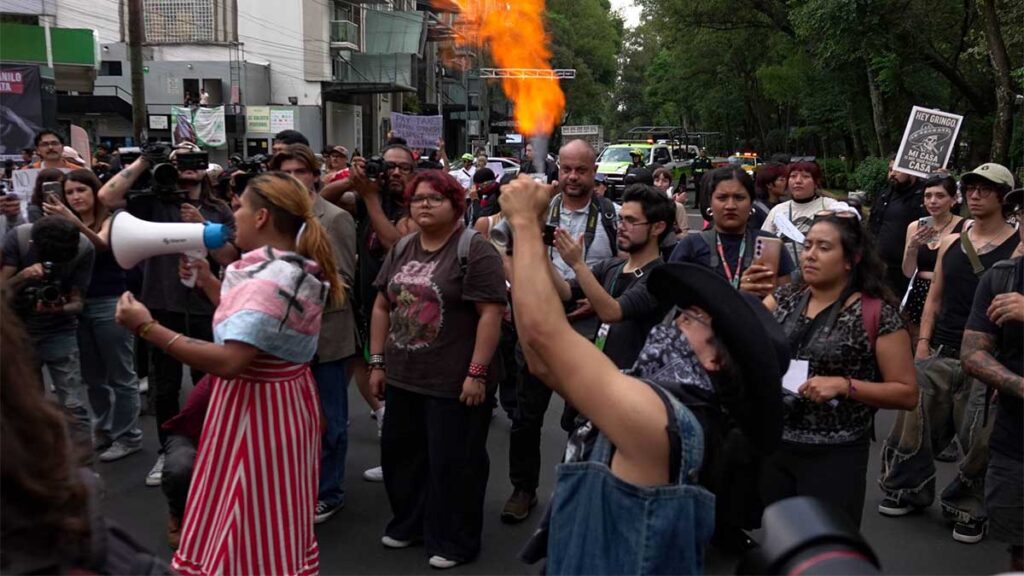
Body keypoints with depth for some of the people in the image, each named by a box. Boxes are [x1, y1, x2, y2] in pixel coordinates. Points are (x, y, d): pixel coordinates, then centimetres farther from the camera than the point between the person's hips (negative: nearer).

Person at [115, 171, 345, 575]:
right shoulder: (289, 268, 7)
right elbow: (247, 321, 13)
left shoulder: (271, 281, -25)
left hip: (258, 407, -10)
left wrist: (148, 328, -30)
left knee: (252, 529, 4)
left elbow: (228, 361, -33)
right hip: (281, 398, 10)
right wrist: (203, 275, 14)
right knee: (270, 525, 23)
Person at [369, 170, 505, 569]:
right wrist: (377, 362, 9)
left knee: (452, 463, 4)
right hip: (403, 377, 7)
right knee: (399, 452, 17)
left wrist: (477, 373, -19)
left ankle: (454, 541, 19)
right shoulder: (401, 250, 9)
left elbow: (490, 314, -16)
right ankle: (409, 522, 36)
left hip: (454, 382, -7)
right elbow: (382, 306, 13)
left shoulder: (475, 251, -12)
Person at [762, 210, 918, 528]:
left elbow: (907, 394, -8)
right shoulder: (784, 299, 6)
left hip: (835, 457, -4)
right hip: (773, 445, 4)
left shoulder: (877, 314, -9)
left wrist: (844, 386, -20)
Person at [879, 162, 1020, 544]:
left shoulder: (1018, 247, -5)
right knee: (914, 422, 6)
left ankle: (968, 510, 21)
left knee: (980, 440, 3)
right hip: (940, 354, 4)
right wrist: (923, 342, 4)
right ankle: (908, 490, 25)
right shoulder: (950, 242, 10)